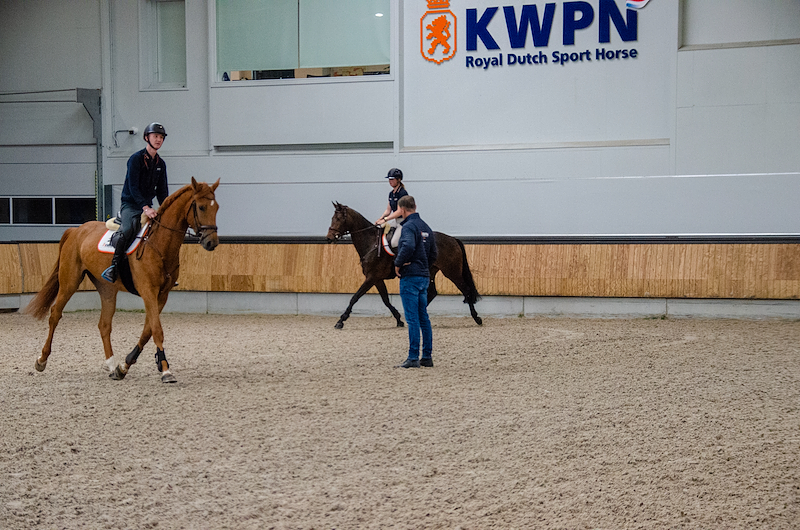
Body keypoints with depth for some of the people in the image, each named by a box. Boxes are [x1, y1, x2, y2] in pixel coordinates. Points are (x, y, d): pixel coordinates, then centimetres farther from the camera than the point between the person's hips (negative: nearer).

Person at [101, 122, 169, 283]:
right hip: (130, 205, -7)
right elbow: (133, 187, -17)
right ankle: (113, 267, -33)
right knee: (128, 229, -34)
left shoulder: (160, 163, 11)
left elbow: (162, 190, 14)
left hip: (148, 206, 7)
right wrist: (145, 207, -28)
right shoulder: (136, 159, -9)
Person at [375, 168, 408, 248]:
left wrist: (385, 219, -21)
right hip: (395, 221, 9)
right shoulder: (391, 193, 13)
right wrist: (380, 219, 1)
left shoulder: (403, 193, -15)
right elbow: (388, 210, 17)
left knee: (394, 243, -25)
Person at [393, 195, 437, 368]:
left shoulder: (409, 226, -13)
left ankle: (413, 358, -6)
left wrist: (398, 264, -18)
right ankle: (427, 356, 15)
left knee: (412, 319, -7)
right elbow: (433, 254, 19)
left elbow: (408, 246, -31)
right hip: (425, 276, 9)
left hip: (410, 277, -9)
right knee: (423, 318, 12)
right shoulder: (426, 227, 15)